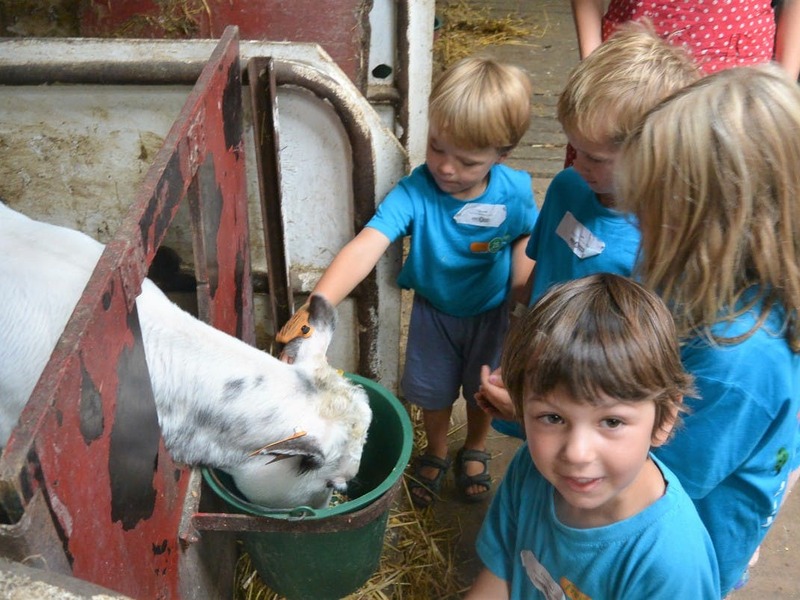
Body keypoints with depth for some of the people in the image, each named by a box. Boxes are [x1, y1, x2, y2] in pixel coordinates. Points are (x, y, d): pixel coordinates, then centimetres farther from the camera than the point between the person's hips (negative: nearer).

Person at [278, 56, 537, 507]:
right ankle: (436, 453, 51)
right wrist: (318, 305, -62)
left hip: (493, 312, 1)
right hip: (434, 312, -1)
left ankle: (476, 450, 54)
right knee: (433, 391, 18)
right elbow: (366, 247, -49)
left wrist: (523, 283, -13)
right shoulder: (414, 193, -34)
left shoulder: (515, 191, -27)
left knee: (484, 389, 22)